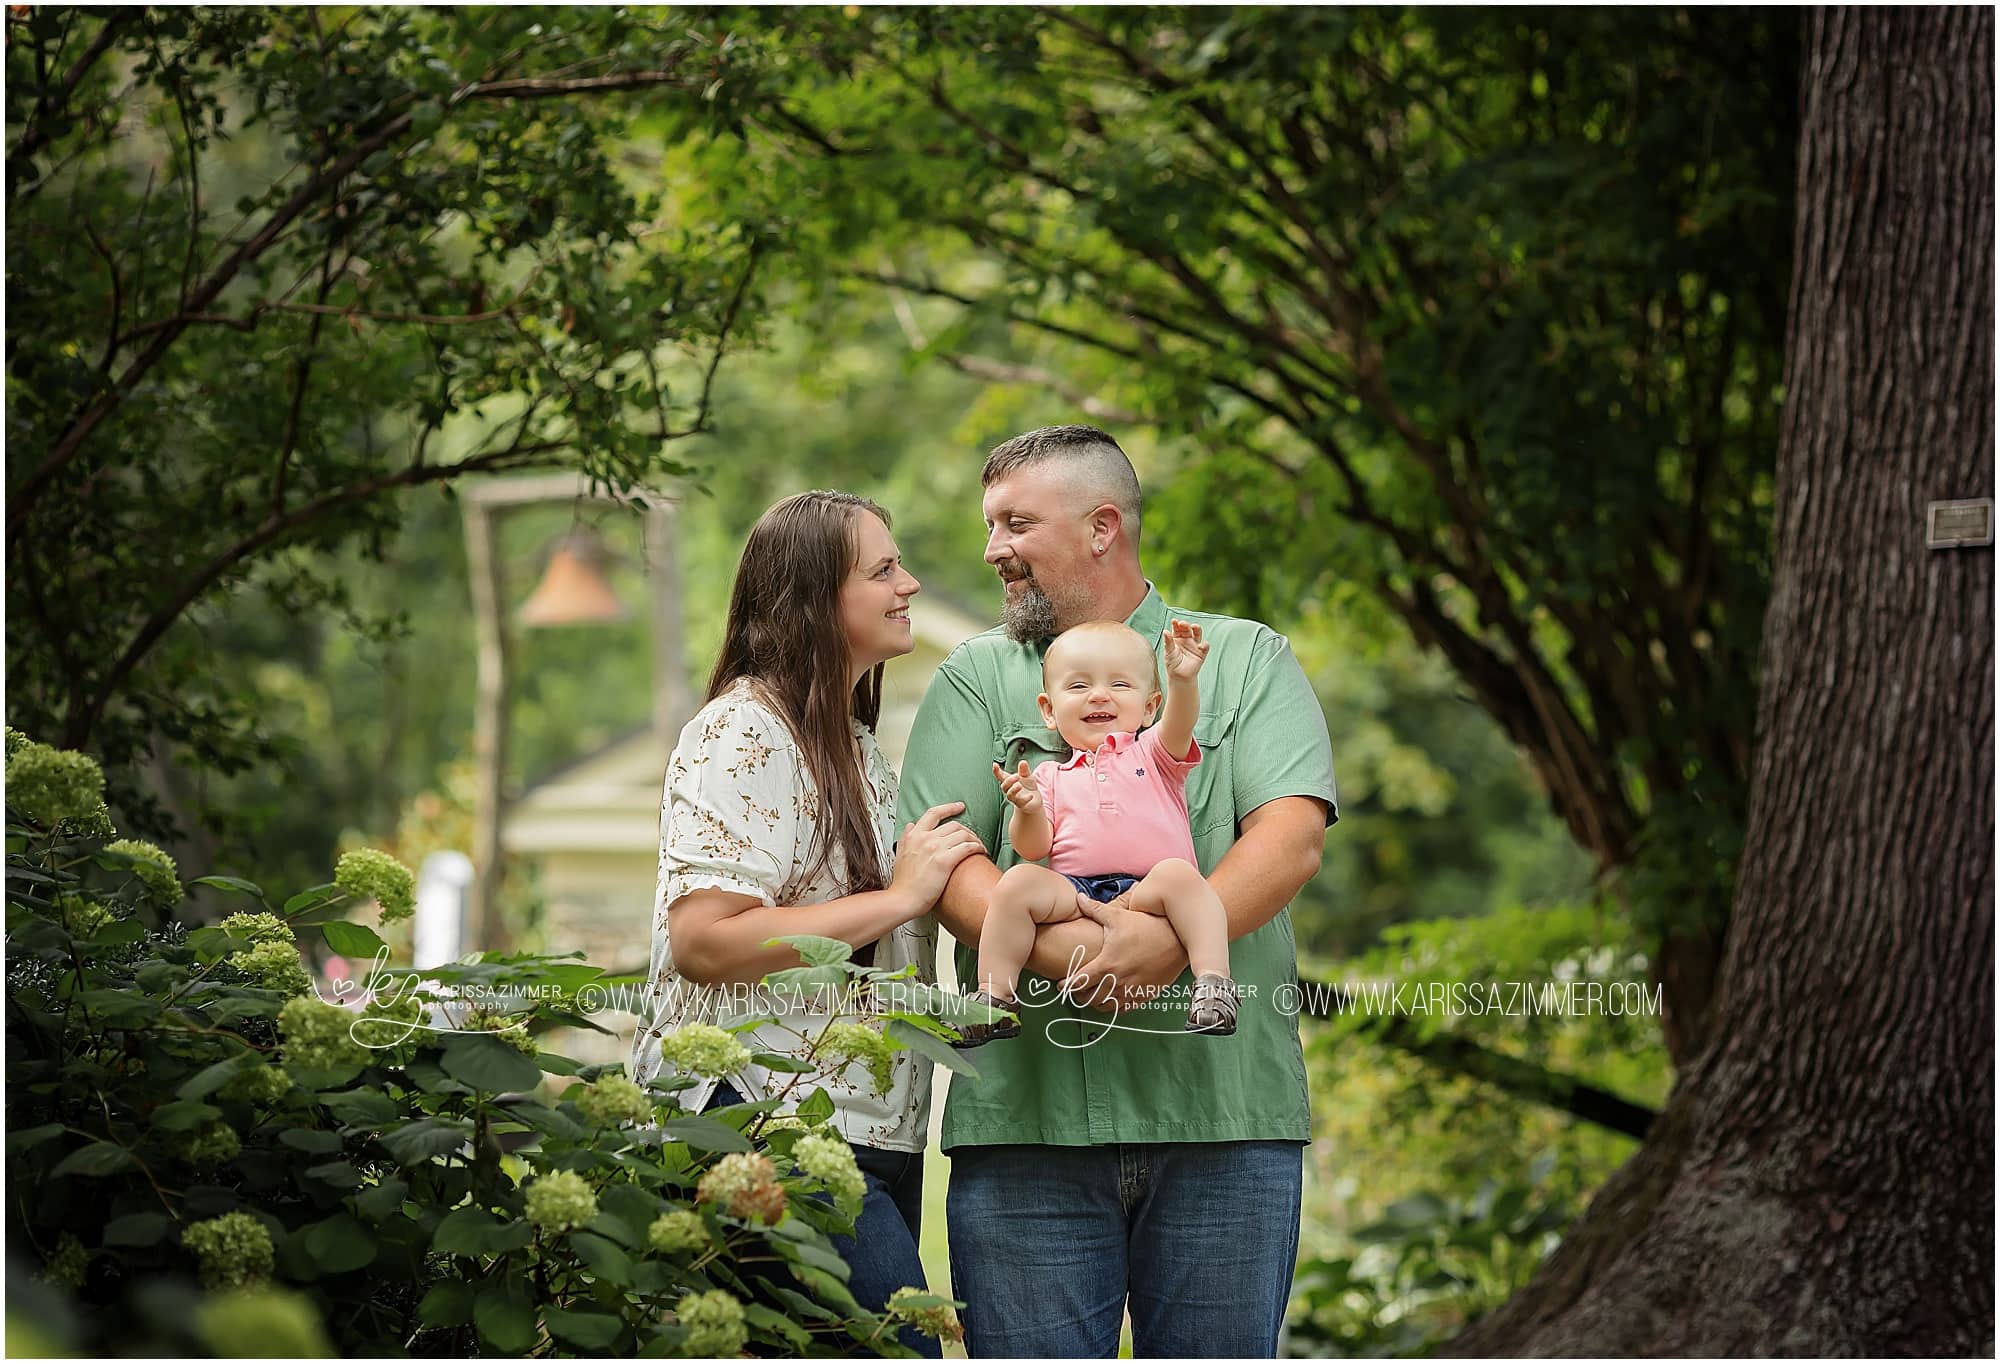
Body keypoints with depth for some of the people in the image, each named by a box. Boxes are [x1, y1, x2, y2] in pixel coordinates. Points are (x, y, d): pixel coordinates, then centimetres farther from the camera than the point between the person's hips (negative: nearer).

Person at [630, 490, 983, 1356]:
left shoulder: (856, 745, 22)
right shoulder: (742, 731, -10)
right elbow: (703, 940, -21)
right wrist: (900, 896, -15)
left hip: (873, 1135, 10)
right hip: (764, 1120, -10)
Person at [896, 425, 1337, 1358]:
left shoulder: (1247, 660, 10)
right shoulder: (976, 678, 13)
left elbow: (1291, 838, -4)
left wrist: (1171, 940, -22)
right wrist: (1059, 947, -20)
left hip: (1222, 1112, 0)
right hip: (1026, 1116, 1)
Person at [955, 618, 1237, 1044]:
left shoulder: (1153, 755, 20)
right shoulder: (1051, 777, 24)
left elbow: (1178, 725, -4)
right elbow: (1033, 849, 12)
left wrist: (1184, 680, -25)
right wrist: (1029, 811, -11)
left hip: (1146, 894, -1)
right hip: (1071, 895, 2)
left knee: (1178, 873, -32)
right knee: (1018, 881, -24)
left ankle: (1213, 982, -36)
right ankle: (994, 998, -19)